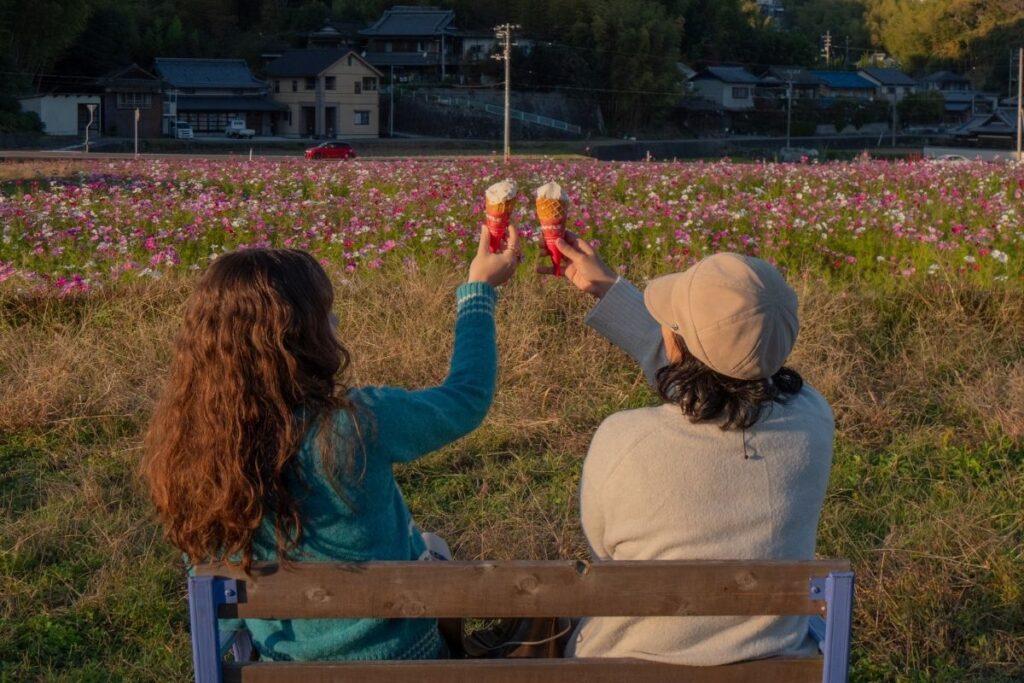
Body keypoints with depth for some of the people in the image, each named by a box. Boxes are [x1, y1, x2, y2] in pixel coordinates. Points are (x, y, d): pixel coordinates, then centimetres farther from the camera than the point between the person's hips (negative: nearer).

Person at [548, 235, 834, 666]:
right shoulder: (811, 421, -16)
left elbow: (604, 554, -6)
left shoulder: (622, 441, -26)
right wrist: (608, 289, 13)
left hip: (632, 664, -2)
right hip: (776, 662, 2)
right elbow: (703, 363, 3)